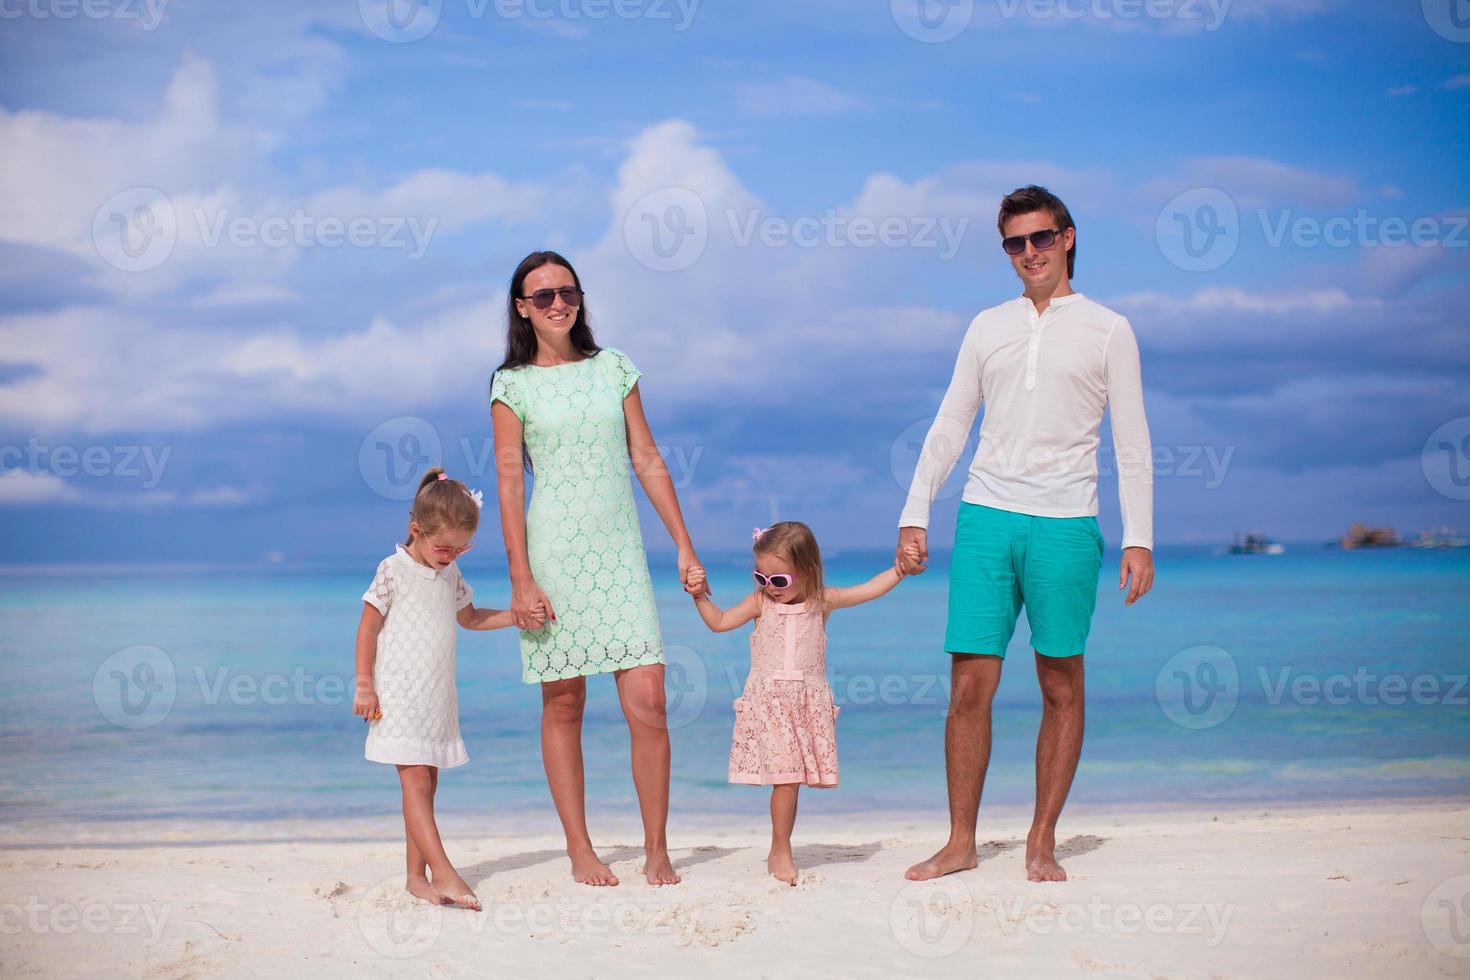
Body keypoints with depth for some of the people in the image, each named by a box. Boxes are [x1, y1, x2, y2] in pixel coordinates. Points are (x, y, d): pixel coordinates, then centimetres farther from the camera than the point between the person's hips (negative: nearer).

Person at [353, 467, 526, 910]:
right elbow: (368, 627, -7)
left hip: (437, 698, 7)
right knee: (415, 780, -13)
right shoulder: (394, 570, -9)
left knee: (426, 785, 8)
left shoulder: (450, 574, 11)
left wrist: (517, 616, 14)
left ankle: (417, 875, 12)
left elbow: (469, 617, 27)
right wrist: (364, 686, -11)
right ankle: (443, 874, -20)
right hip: (399, 695, -7)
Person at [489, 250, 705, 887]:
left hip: (620, 549, 2)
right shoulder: (512, 384, 2)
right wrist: (521, 579, -9)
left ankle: (657, 852, 3)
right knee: (563, 704, 3)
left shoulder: (612, 367, 10)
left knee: (647, 702, -7)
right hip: (555, 548, -2)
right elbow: (509, 483, -1)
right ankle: (580, 851, 13)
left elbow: (647, 460, 11)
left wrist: (684, 545, 7)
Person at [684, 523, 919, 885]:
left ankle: (778, 854, 14)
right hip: (768, 702, -1)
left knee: (790, 776, 0)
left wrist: (899, 569, 0)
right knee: (785, 777, -10)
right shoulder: (760, 602, 3)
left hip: (809, 702, 1)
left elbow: (868, 590, 7)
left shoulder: (822, 600, 3)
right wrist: (701, 596, -6)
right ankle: (781, 854, 2)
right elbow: (720, 622, 6)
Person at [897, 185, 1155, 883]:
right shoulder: (987, 327, 14)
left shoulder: (1107, 330, 7)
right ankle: (960, 842, 7)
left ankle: (1042, 843, 12)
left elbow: (1132, 444, 5)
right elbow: (948, 427, 16)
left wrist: (1139, 539, -3)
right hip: (986, 518, 2)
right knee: (969, 685, -2)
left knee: (1061, 687, 2)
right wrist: (915, 516, 8)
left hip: (1064, 524, -2)